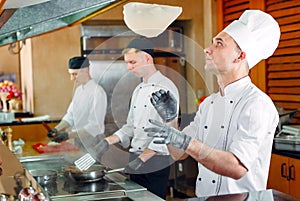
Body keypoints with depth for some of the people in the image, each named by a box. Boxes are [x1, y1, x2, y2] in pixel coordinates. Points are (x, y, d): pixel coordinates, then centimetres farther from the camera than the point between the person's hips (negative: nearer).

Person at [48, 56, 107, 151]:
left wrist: (68, 135, -26)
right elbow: (70, 116, 13)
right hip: (78, 145, 7)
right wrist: (56, 129, -4)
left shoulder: (97, 92, -18)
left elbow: (95, 126, -22)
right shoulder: (79, 90, 10)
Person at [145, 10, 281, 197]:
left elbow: (237, 168, -22)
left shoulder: (257, 104, -12)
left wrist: (184, 141, -26)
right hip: (202, 197, 6)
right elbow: (179, 153, 14)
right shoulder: (208, 104, 12)